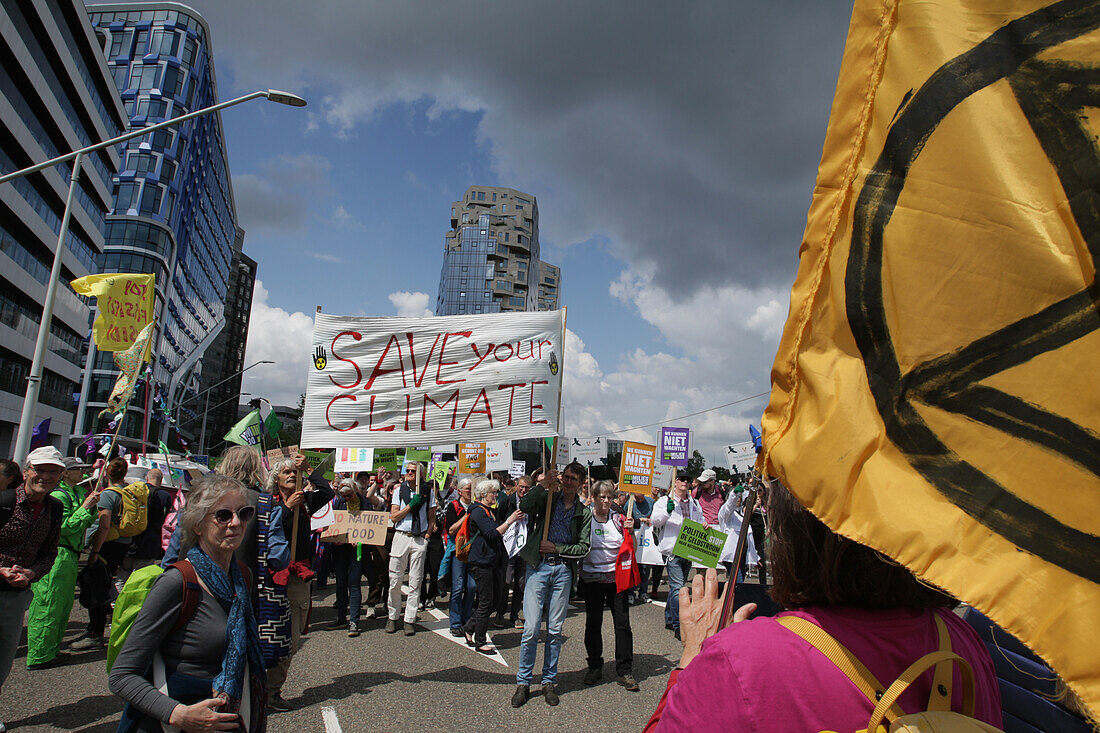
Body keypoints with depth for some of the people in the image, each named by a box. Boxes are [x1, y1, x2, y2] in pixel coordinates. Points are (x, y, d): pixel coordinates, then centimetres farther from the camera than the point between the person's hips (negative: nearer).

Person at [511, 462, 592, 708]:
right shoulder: (547, 499, 5)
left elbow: (584, 547, 3)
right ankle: (523, 683, 11)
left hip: (563, 570, 2)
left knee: (555, 630, 8)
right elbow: (524, 505, -14)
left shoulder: (584, 512, 9)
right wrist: (543, 485, -24)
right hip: (538, 567, -2)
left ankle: (549, 681, 22)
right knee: (531, 628, -3)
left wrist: (556, 548, -7)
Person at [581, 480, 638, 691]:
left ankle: (625, 671, 7)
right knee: (593, 624, 8)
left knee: (622, 623, -2)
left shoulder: (619, 519, 4)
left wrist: (630, 530, -10)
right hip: (592, 578, 0)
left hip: (617, 578, 0)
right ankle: (595, 666, 24)